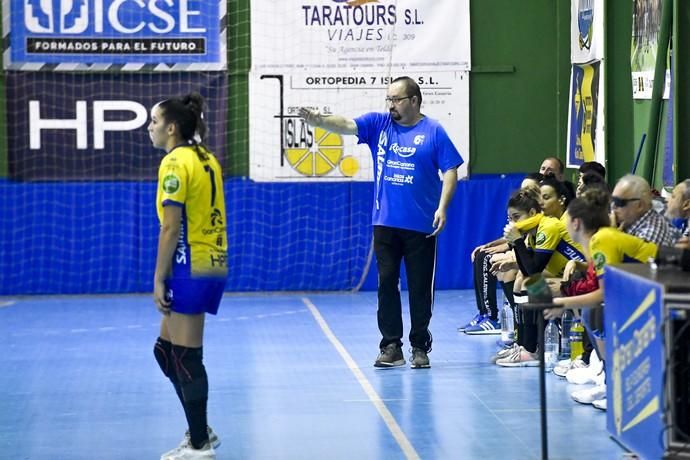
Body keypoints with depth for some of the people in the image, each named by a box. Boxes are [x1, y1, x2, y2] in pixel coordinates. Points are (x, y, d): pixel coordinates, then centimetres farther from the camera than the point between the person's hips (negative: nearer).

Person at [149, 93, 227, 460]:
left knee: (185, 359, -2)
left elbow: (170, 227, -16)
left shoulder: (176, 162, -13)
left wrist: (159, 279, -13)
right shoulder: (205, 158, 13)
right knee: (167, 351, 17)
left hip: (190, 270, -9)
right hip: (212, 265, 9)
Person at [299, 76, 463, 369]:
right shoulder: (378, 124, 5)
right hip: (385, 223, 2)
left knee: (420, 288, 4)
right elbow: (345, 125, -9)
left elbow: (450, 171, -2)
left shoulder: (433, 131, -1)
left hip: (421, 225, -2)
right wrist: (318, 120, -28)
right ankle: (391, 347, 10)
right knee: (386, 284, 3)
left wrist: (442, 207, -14)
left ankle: (420, 347, 14)